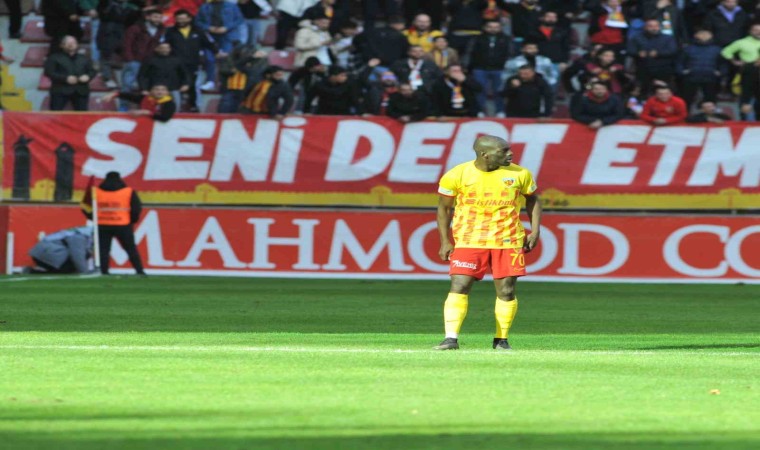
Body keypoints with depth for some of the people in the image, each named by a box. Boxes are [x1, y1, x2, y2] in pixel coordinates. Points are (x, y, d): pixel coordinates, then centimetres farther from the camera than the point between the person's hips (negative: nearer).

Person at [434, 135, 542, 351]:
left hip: (508, 241, 2)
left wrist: (535, 230, 5)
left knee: (506, 291, 1)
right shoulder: (457, 175, -6)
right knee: (458, 287, -11)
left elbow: (532, 200, 16)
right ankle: (451, 338, -12)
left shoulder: (520, 174, 0)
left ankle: (502, 339, 15)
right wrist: (445, 241, 0)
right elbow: (444, 208, 5)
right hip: (468, 241, -2)